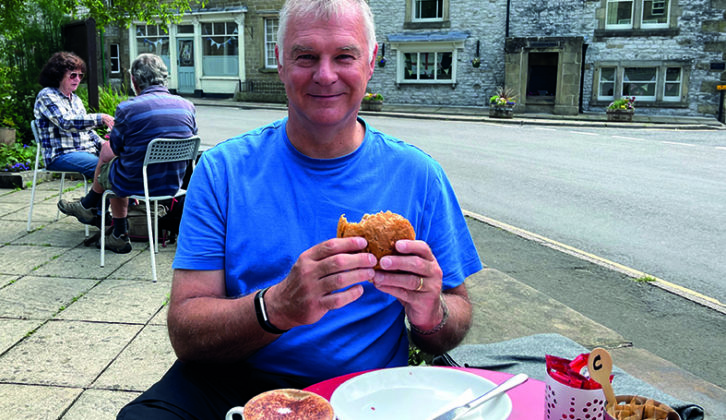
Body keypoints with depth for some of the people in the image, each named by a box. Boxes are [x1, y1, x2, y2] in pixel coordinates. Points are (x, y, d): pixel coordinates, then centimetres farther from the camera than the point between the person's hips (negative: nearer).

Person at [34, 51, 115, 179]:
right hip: (60, 156, -7)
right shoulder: (46, 95, -1)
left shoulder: (75, 99, 23)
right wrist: (100, 118, -24)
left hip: (87, 152, 7)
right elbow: (66, 122, -17)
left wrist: (102, 144, 4)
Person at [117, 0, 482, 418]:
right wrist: (278, 308, -29)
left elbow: (458, 314, 4)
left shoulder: (418, 176, -1)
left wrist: (430, 315, -20)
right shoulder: (222, 170, -3)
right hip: (231, 384, 0)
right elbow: (185, 333, -9)